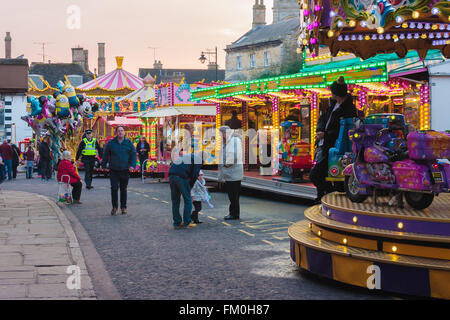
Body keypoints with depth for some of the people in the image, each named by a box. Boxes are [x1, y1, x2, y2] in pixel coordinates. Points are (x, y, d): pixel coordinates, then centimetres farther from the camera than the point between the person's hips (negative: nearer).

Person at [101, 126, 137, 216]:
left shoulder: (129, 143, 3)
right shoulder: (111, 143, 2)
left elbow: (133, 154, 5)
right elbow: (105, 155, 10)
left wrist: (132, 165, -7)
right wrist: (103, 165, 11)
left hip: (125, 170, 1)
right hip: (114, 170, -1)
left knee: (123, 189, 9)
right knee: (114, 188, -9)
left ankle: (123, 207, 20)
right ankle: (115, 207, 4)